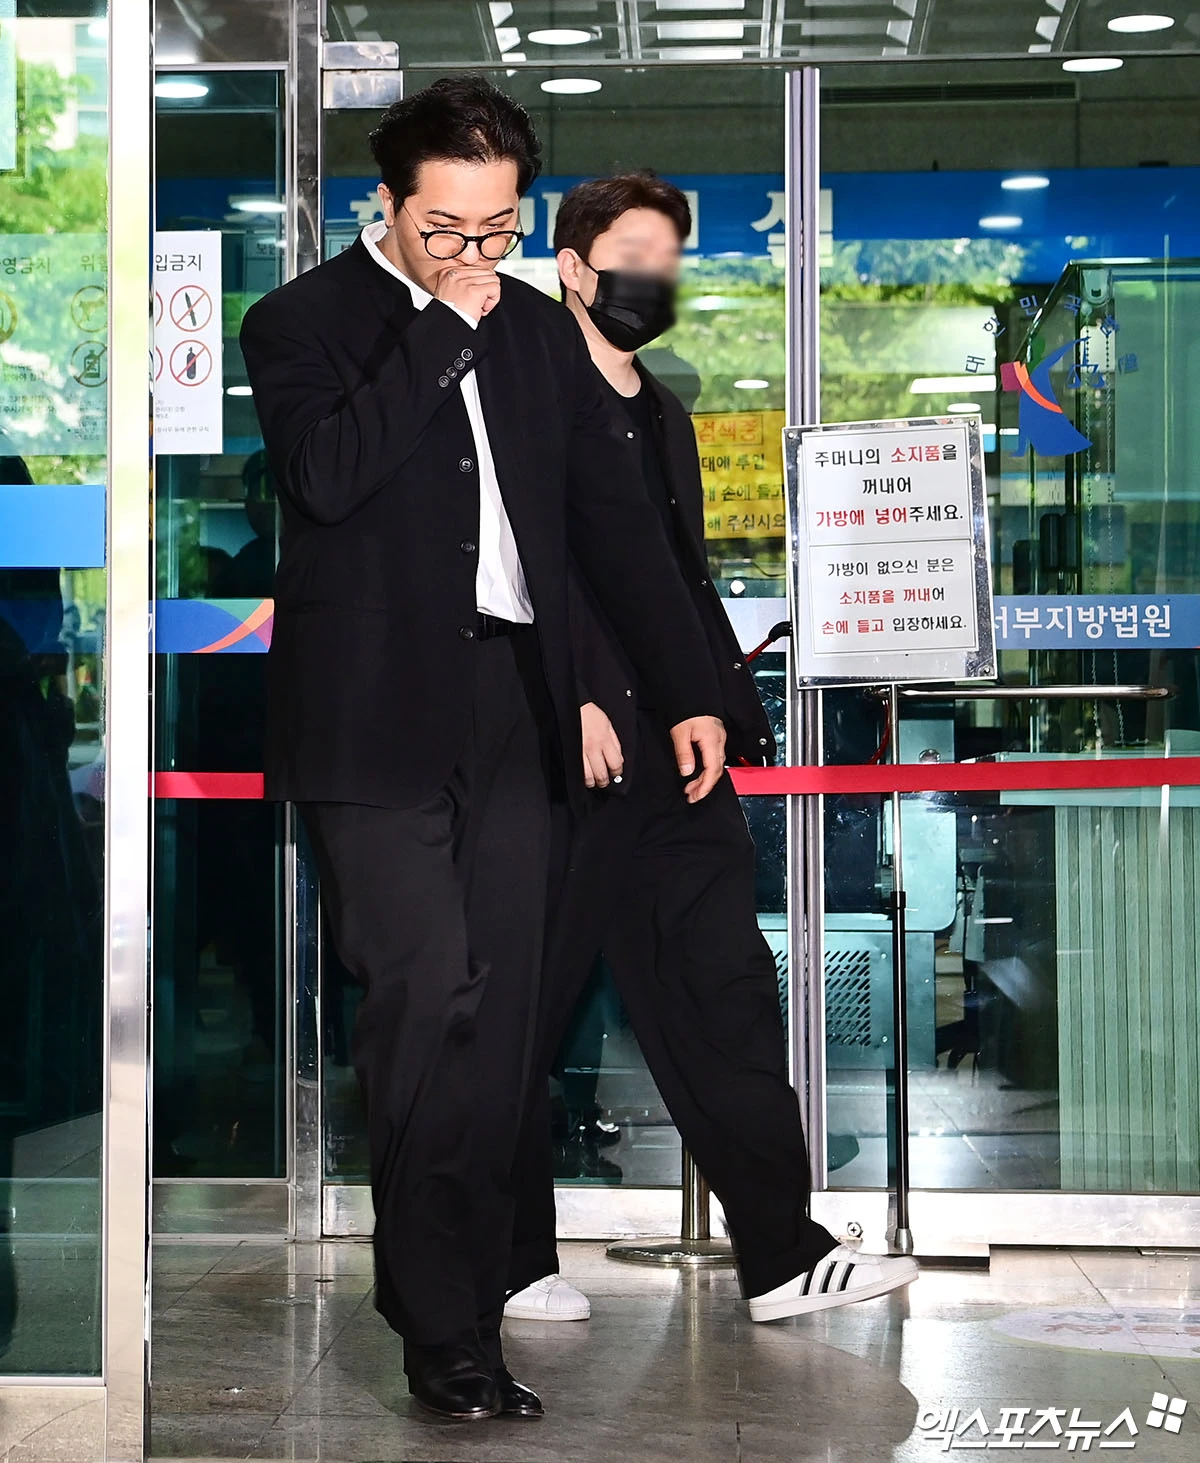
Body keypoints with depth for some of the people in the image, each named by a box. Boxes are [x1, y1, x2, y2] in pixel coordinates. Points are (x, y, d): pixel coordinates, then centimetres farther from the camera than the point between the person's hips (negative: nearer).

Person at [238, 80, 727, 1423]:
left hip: (512, 711, 5)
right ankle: (440, 1329, -6)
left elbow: (613, 517, 18)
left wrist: (687, 690, 15)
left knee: (494, 1029, 4)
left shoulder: (539, 330, 16)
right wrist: (445, 330, -12)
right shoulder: (301, 323, 1)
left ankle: (461, 1323, 12)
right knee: (428, 993, -15)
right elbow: (326, 472, -18)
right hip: (375, 718, -5)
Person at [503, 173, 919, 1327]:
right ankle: (510, 1263, 13)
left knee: (725, 995, 4)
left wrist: (728, 711, 17)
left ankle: (781, 1255, 6)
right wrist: (569, 702, -20)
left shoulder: (663, 417, 21)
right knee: (521, 1019, 2)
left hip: (671, 760, 8)